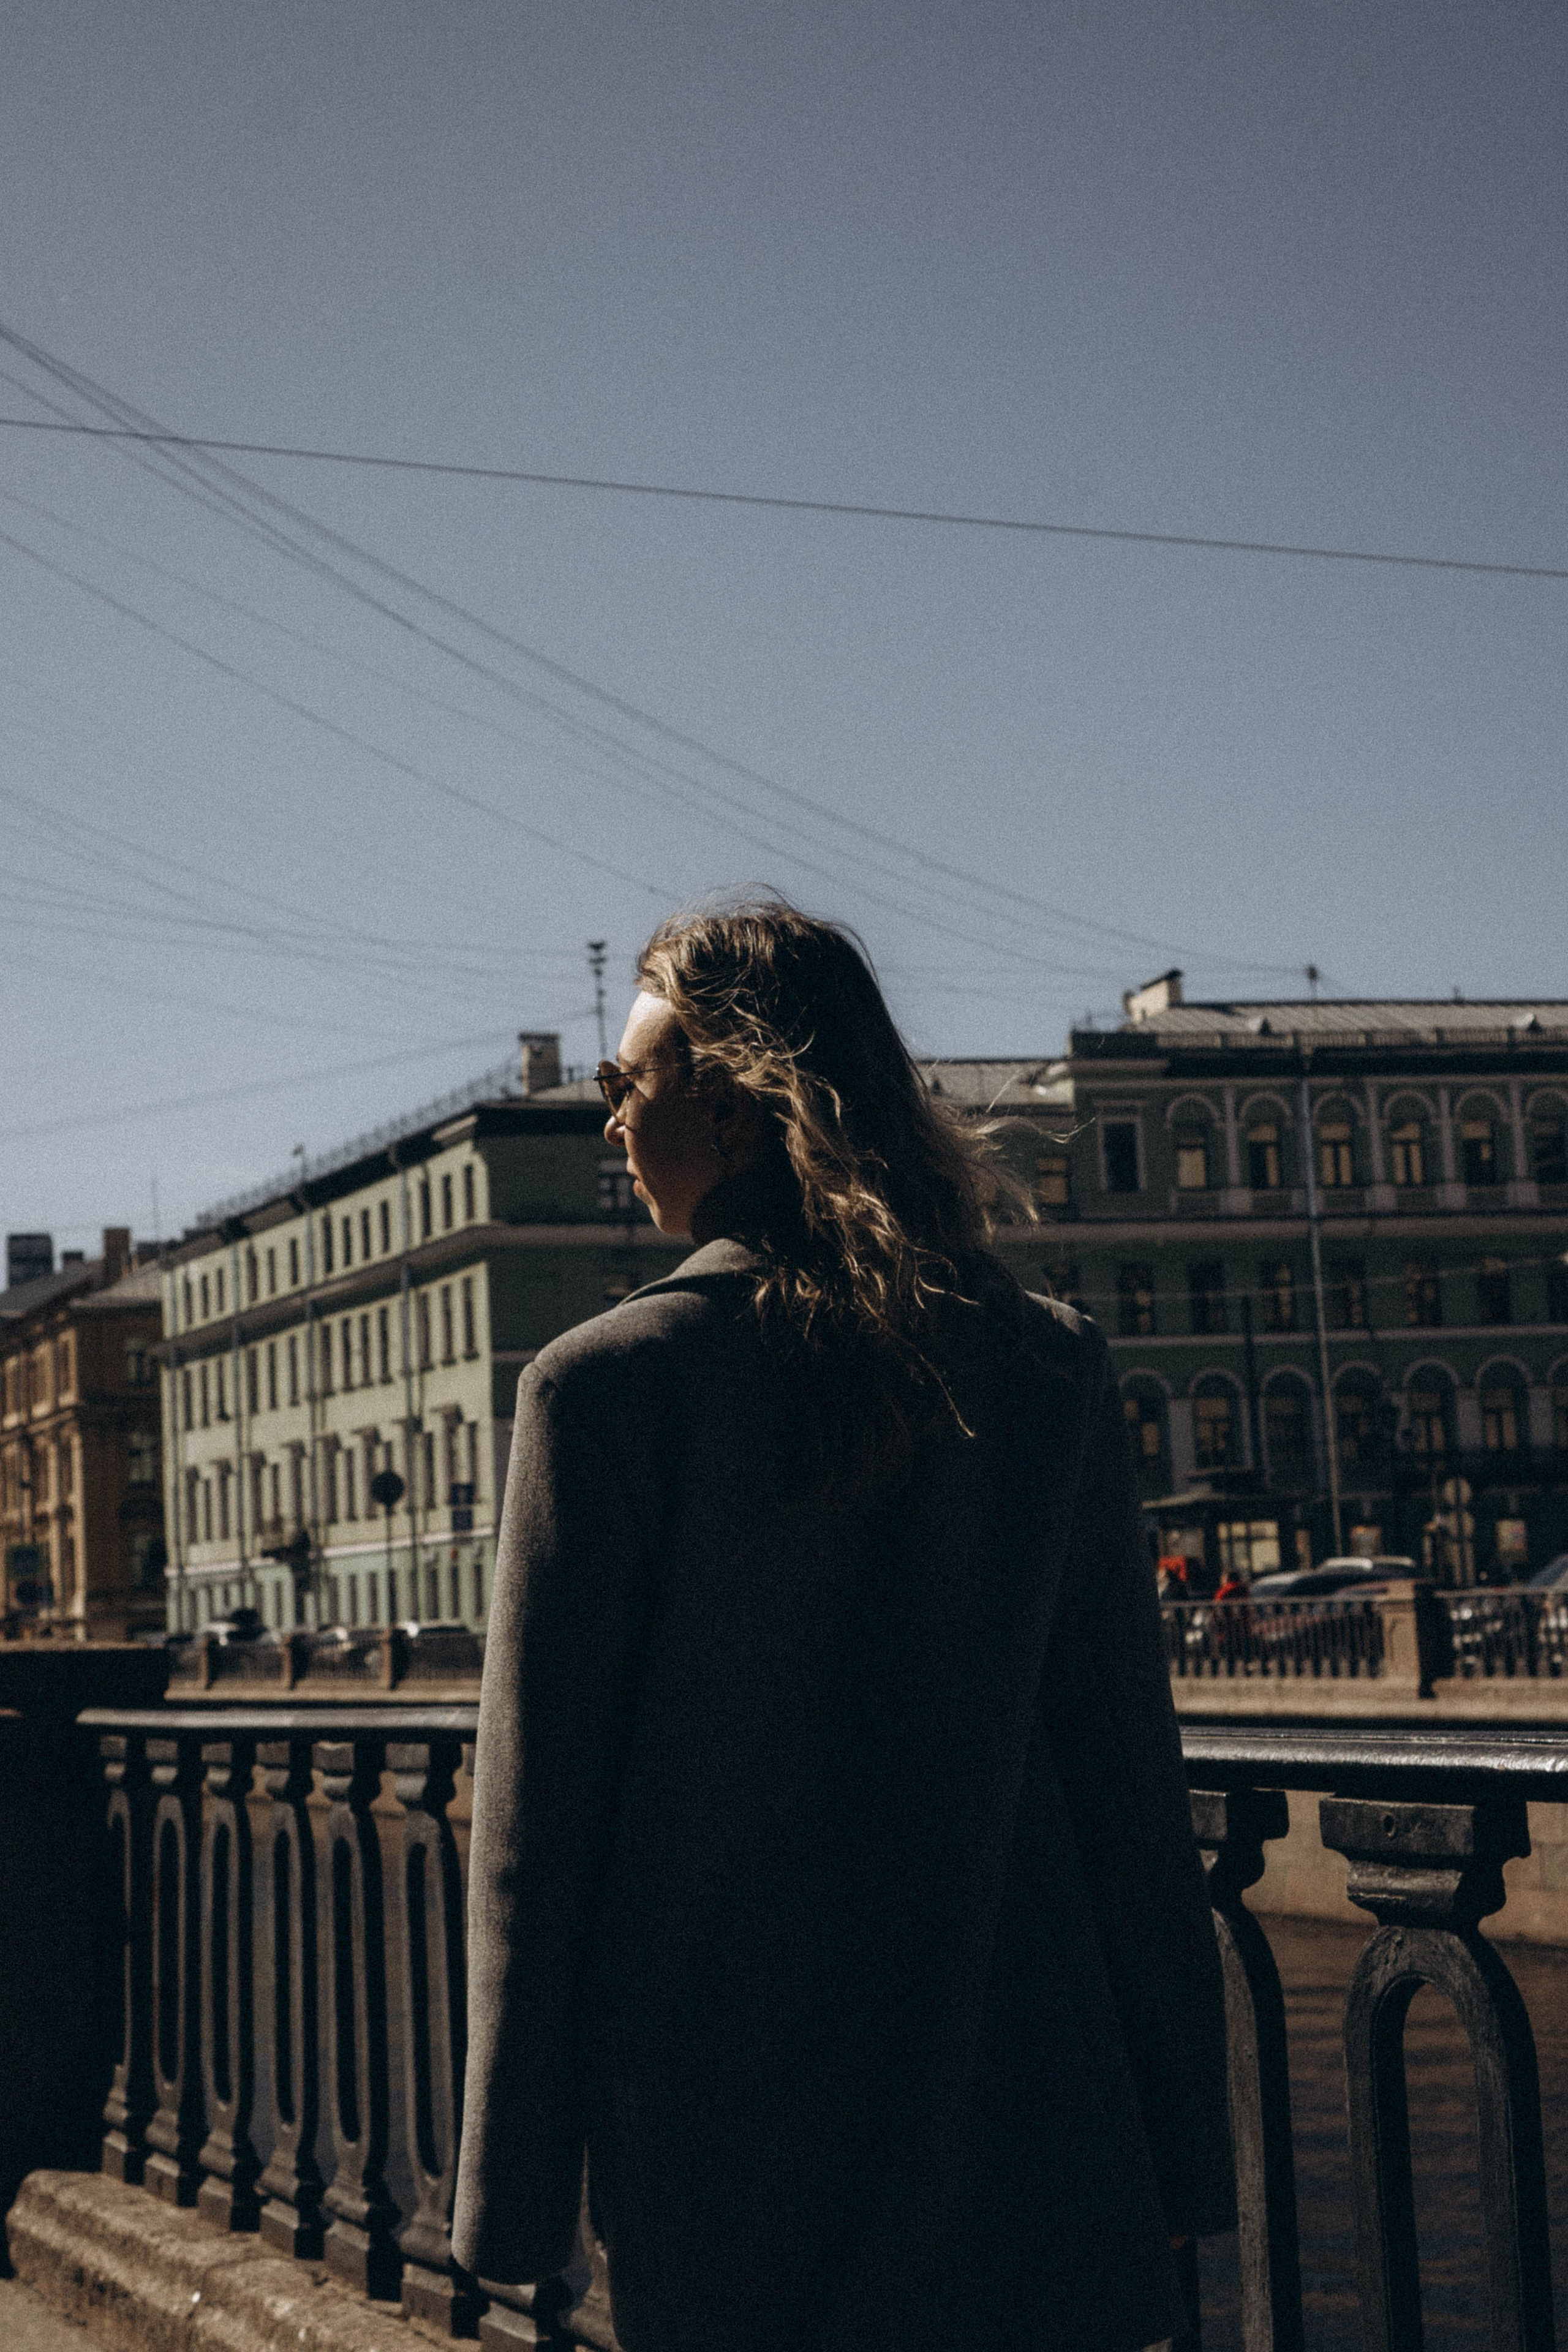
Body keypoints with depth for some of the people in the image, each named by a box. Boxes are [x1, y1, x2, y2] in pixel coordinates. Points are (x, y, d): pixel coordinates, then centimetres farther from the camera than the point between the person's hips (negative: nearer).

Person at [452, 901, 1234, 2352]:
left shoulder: (604, 1388, -10)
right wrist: (1186, 2148, 10)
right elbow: (1134, 1776, 3)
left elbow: (538, 1828, -8)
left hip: (732, 2177, -2)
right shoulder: (1054, 1373, 1)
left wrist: (516, 2203, -1)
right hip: (1039, 2151, 3)